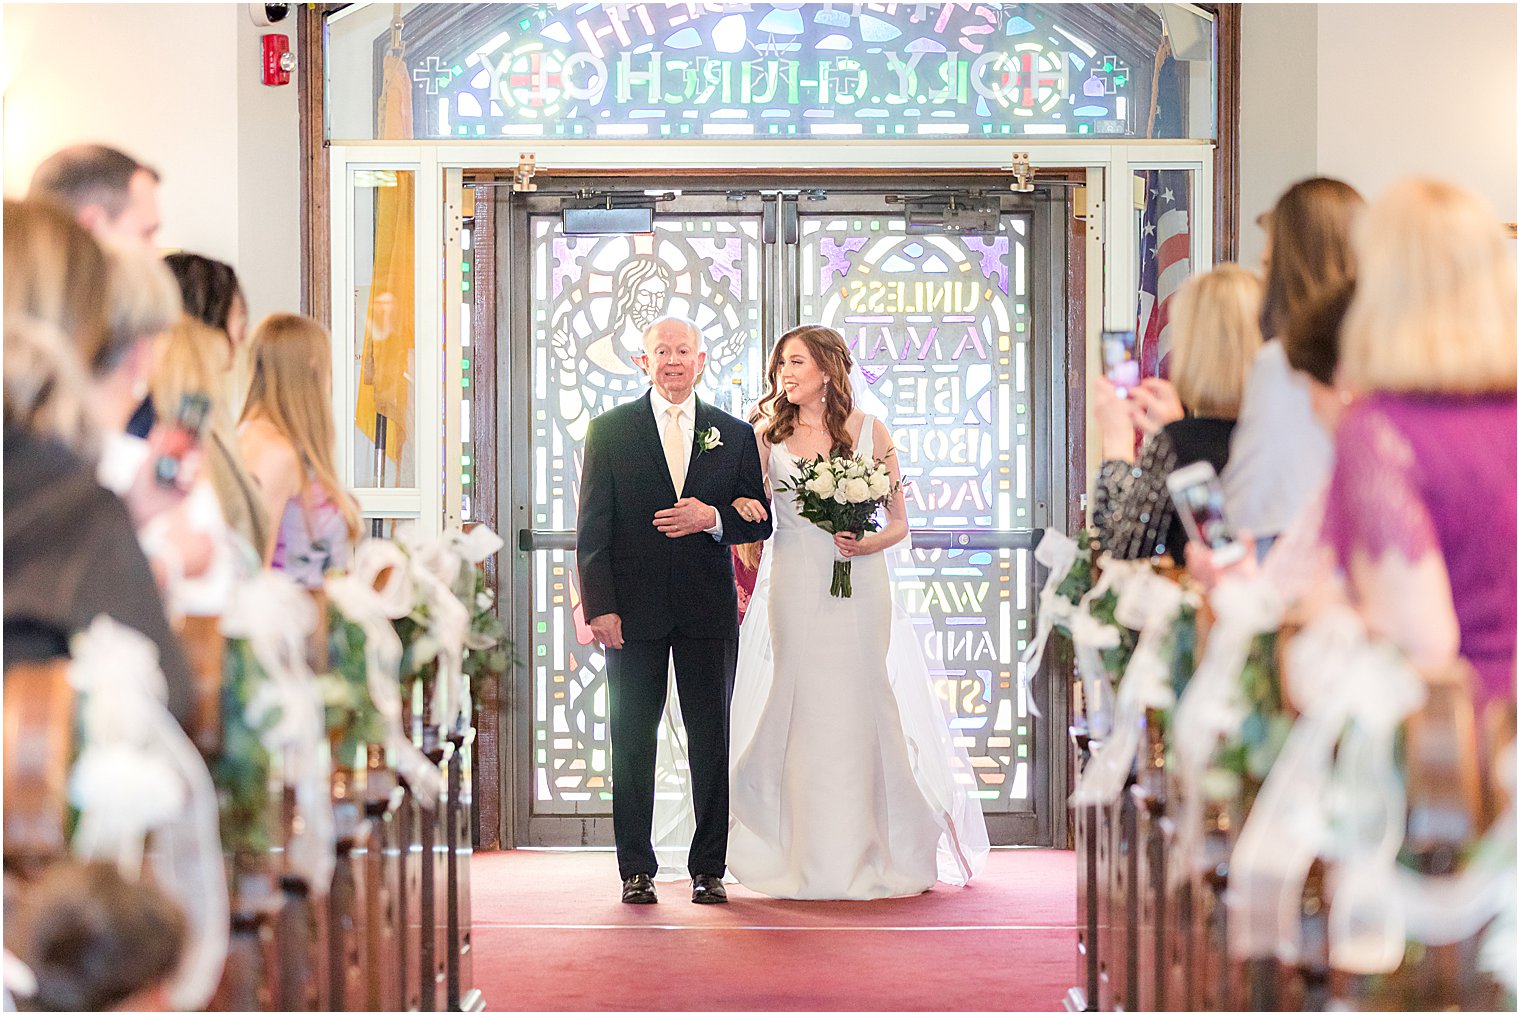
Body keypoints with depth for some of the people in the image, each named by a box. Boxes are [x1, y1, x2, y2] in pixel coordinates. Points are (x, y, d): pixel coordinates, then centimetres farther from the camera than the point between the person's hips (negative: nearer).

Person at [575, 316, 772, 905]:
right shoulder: (610, 430, 5)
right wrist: (600, 606, -9)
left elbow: (759, 521, 10)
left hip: (708, 612, 1)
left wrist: (713, 518, -12)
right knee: (632, 742, 2)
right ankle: (636, 871, 10)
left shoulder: (735, 435, 10)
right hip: (634, 611, -1)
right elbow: (593, 527, 0)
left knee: (712, 741, 3)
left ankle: (709, 869, 11)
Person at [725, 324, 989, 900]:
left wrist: (868, 543, -12)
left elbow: (899, 522, 7)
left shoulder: (869, 432, 4)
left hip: (858, 586, -1)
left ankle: (868, 856, 7)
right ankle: (809, 859, 6)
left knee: (859, 706, -2)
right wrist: (742, 504, -17)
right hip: (794, 587, 1)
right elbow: (751, 507, 5)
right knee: (801, 708, 0)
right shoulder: (769, 436, 8)